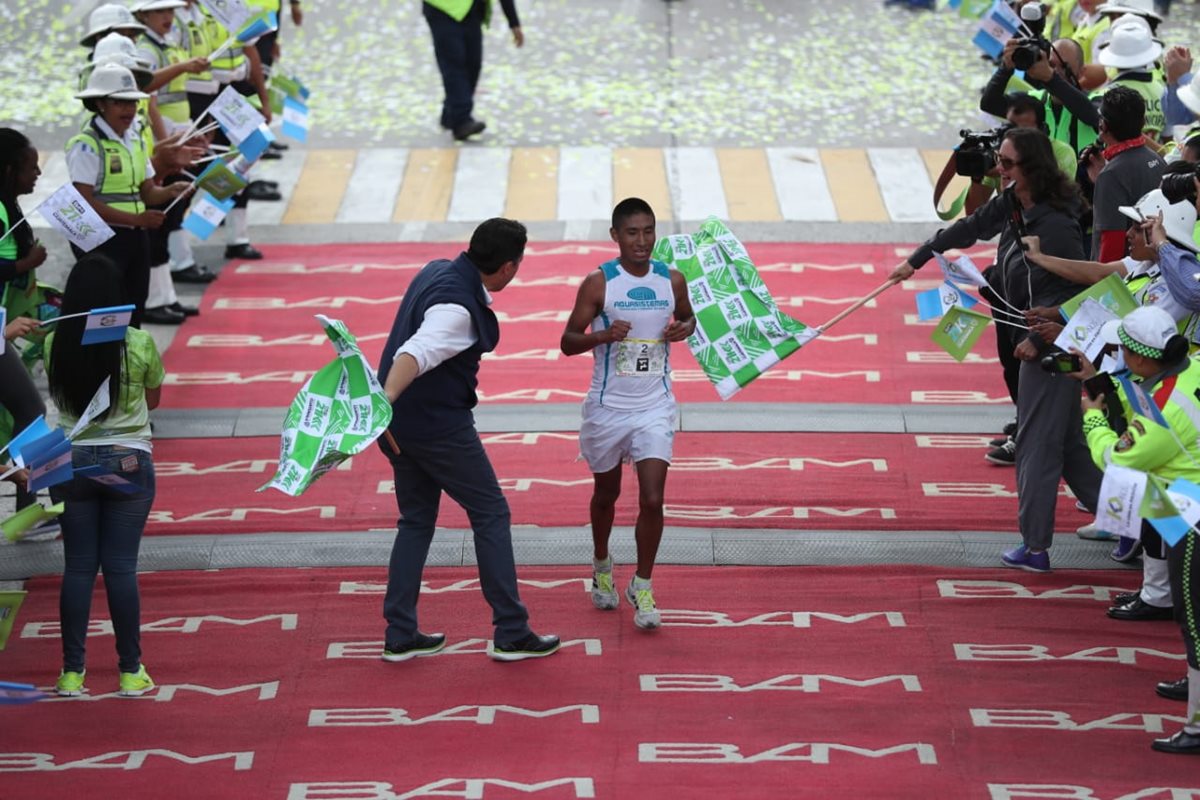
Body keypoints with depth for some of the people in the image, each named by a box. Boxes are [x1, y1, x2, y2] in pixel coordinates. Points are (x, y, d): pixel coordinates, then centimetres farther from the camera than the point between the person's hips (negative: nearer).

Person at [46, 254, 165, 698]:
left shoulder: (56, 345, -8)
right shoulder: (139, 345, -12)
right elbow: (153, 399, 5)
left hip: (70, 462, 1)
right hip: (128, 462, -1)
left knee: (78, 566, 9)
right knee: (121, 567, 4)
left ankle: (72, 671, 11)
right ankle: (131, 672, 11)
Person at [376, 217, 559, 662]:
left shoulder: (438, 272, 5)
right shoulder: (458, 307, -25)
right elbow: (416, 353, -41)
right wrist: (384, 401, -55)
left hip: (402, 423, 9)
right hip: (438, 423, -9)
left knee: (416, 520, 17)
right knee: (490, 513, 4)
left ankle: (400, 635, 16)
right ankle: (510, 633, 7)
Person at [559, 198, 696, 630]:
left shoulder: (672, 281, 0)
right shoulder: (598, 283, -8)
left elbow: (688, 318, 20)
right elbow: (567, 342, -5)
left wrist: (684, 328, -4)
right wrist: (604, 335, -24)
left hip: (654, 407, 1)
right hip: (607, 406, -1)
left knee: (652, 500, -11)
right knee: (606, 494, 16)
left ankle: (642, 587, 5)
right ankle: (601, 566, 42)